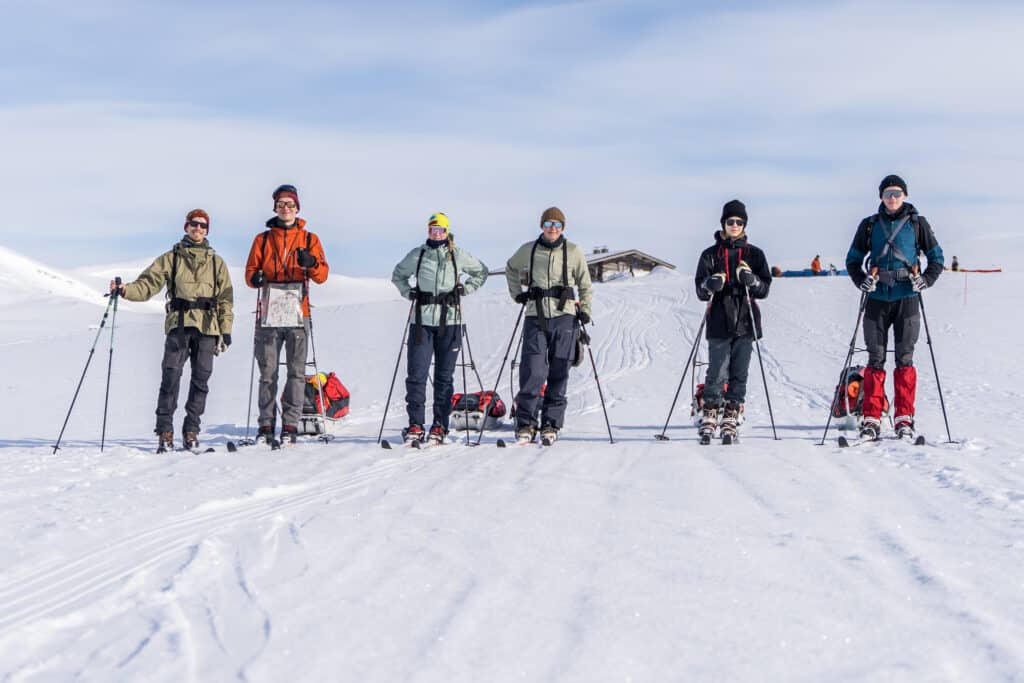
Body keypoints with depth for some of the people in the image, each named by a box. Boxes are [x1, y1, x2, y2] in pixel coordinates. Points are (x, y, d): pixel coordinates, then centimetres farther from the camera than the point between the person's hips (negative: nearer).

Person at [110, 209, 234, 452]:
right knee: (171, 375, -11)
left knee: (201, 378, -1)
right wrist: (125, 290, -14)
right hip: (179, 324, -1)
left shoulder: (217, 262, 16)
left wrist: (226, 331, 6)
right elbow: (148, 284, 5)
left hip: (207, 327, 1)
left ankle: (191, 431, 7)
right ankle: (164, 430, -8)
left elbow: (225, 298, 13)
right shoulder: (171, 259, 12)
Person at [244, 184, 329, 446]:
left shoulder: (309, 239, 12)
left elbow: (322, 275, 4)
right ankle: (266, 425, 3)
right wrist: (255, 278, -12)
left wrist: (311, 263, -18)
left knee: (296, 371, -4)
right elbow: (250, 271, 11)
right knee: (267, 372, -1)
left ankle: (290, 425, -1)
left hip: (297, 315, -1)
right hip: (268, 314, 1)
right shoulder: (262, 239, 15)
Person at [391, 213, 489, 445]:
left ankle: (440, 426, 8)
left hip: (449, 321, 0)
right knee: (416, 373, -5)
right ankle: (415, 425, 0)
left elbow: (481, 271, 19)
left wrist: (465, 289, 6)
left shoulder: (458, 255, 5)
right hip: (422, 320, 0)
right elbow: (398, 274, 22)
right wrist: (408, 293, 7)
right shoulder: (417, 255, 6)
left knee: (444, 375, 3)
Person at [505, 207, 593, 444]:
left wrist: (585, 309, 1)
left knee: (558, 373, 3)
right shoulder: (528, 250, 8)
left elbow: (585, 284, 12)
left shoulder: (573, 252, 5)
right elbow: (511, 269, 27)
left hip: (564, 317, 0)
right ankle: (525, 424, -4)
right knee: (532, 371, -9)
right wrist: (517, 293, 15)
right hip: (536, 317, 0)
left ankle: (551, 424, 10)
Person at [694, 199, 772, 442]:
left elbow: (765, 288, 5)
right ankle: (710, 415, 3)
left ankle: (731, 417, 6)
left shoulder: (754, 255, 11)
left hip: (745, 322, 1)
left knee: (739, 374, 0)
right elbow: (700, 290, 4)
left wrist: (751, 280, -14)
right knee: (717, 373, -7)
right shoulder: (710, 254, 9)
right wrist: (710, 285, -18)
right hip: (719, 324, -1)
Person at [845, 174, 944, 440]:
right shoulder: (870, 225, 10)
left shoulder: (917, 223, 7)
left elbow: (936, 257, 11)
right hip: (876, 299, 1)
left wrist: (926, 280, -6)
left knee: (905, 358, -2)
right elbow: (853, 259, 15)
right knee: (875, 359, 0)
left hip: (907, 298, -1)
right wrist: (862, 281, -2)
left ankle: (904, 419, 2)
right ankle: (871, 419, 2)